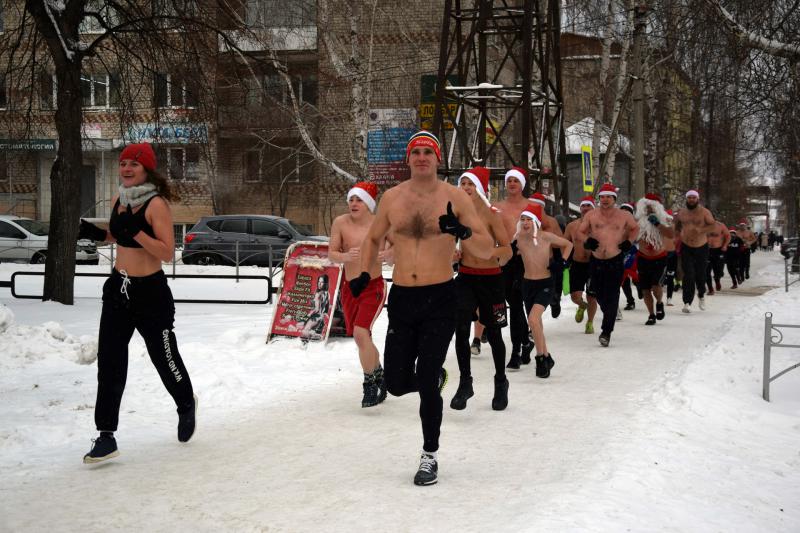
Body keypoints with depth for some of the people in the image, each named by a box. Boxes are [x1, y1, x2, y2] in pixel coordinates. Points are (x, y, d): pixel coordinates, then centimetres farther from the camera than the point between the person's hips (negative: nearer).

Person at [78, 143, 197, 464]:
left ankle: (186, 406, 40)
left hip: (151, 293, -6)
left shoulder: (156, 204, -16)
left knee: (164, 358, 10)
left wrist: (135, 230, -31)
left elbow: (167, 253, -23)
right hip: (118, 290, 6)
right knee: (109, 364, -2)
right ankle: (106, 436, 0)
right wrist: (97, 234, 3)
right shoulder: (120, 199, 5)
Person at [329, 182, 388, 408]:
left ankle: (370, 385, -8)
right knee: (361, 338, 16)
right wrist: (345, 256, -28)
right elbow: (331, 253, -6)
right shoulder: (340, 223, -7)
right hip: (349, 286, 4)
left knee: (361, 333, -21)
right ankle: (380, 377, 39)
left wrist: (382, 255, -22)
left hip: (374, 286, -4)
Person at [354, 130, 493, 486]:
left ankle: (430, 456, 11)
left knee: (426, 383, -7)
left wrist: (462, 232, -25)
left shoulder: (455, 197, -4)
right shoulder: (392, 198, 4)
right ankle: (434, 378, 39)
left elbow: (486, 250, -5)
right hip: (401, 298, 3)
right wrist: (364, 272, 6)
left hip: (440, 299, -3)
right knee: (396, 383, 5)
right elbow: (373, 238, 22)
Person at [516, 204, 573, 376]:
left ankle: (541, 359, -9)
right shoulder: (518, 238, -8)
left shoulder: (546, 237, -10)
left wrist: (562, 261, -5)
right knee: (536, 324, 14)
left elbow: (568, 244, 6)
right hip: (527, 284, 3)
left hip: (545, 284, -3)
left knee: (533, 319, -23)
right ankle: (546, 358, 34)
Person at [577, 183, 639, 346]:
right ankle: (610, 315, 39)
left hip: (615, 261, -2)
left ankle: (606, 331, -9)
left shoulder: (624, 216, 4)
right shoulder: (591, 215, 4)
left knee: (611, 296, -10)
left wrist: (629, 242, 4)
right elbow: (580, 231, 14)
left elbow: (635, 229, 20)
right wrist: (587, 240, -6)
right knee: (598, 294, 8)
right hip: (596, 261, 2)